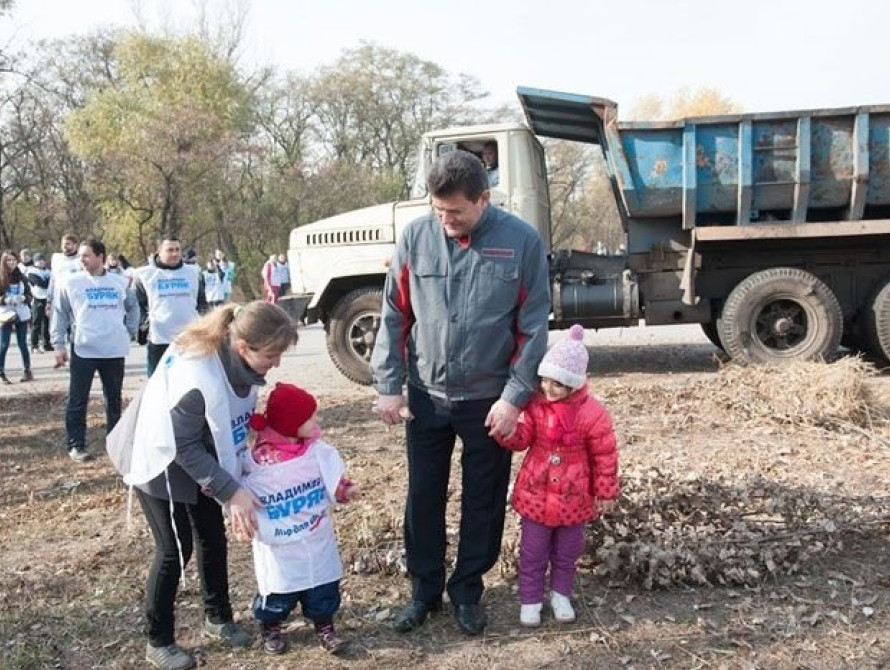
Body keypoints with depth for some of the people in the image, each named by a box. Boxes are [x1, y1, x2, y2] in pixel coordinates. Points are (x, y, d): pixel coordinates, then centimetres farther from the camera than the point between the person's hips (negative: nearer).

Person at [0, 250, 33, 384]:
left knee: (22, 344, 9)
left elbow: (29, 295, 7)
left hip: (21, 315, 2)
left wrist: (23, 298, -13)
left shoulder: (21, 277, 4)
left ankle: (27, 371, 17)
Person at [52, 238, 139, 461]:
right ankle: (76, 445, 10)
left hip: (115, 350, 2)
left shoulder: (120, 282, 4)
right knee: (78, 400, 1)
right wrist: (58, 344, -4)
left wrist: (129, 332, 8)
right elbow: (59, 314, 1)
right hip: (83, 350, -2)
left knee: (114, 399, 13)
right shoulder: (71, 282, -2)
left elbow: (133, 308, 18)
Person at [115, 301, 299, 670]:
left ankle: (218, 617, 33)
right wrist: (232, 491, -31)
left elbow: (234, 419, -1)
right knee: (175, 550, 1)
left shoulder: (236, 360, -15)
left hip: (199, 460, 7)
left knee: (213, 539, 14)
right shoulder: (197, 377, -39)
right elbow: (184, 447, -30)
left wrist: (236, 481, -5)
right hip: (163, 465, -7)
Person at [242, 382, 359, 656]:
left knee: (323, 586, 12)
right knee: (278, 592, 10)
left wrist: (344, 490, -6)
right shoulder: (260, 460, -21)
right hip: (280, 547, -4)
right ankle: (271, 628, 36)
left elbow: (331, 478, 9)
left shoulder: (316, 449, -5)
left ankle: (325, 627, 32)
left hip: (317, 540, 4)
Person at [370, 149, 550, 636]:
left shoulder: (522, 241, -10)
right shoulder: (416, 236, -6)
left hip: (490, 398, -1)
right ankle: (424, 588, 31)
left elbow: (533, 327, -7)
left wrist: (514, 396, -11)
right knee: (423, 496, 12)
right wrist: (388, 385, -3)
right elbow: (394, 316, 0)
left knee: (483, 500, 12)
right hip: (426, 395, 1)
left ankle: (467, 591, 31)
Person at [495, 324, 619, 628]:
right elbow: (521, 438, -4)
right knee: (533, 553, 12)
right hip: (536, 493, 2)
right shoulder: (536, 404, -7)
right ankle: (530, 599, 27)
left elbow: (605, 457, -8)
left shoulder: (593, 414, -16)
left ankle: (561, 595, 38)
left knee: (567, 553, 18)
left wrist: (606, 492, -3)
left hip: (573, 498, -1)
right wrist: (506, 431, -26)